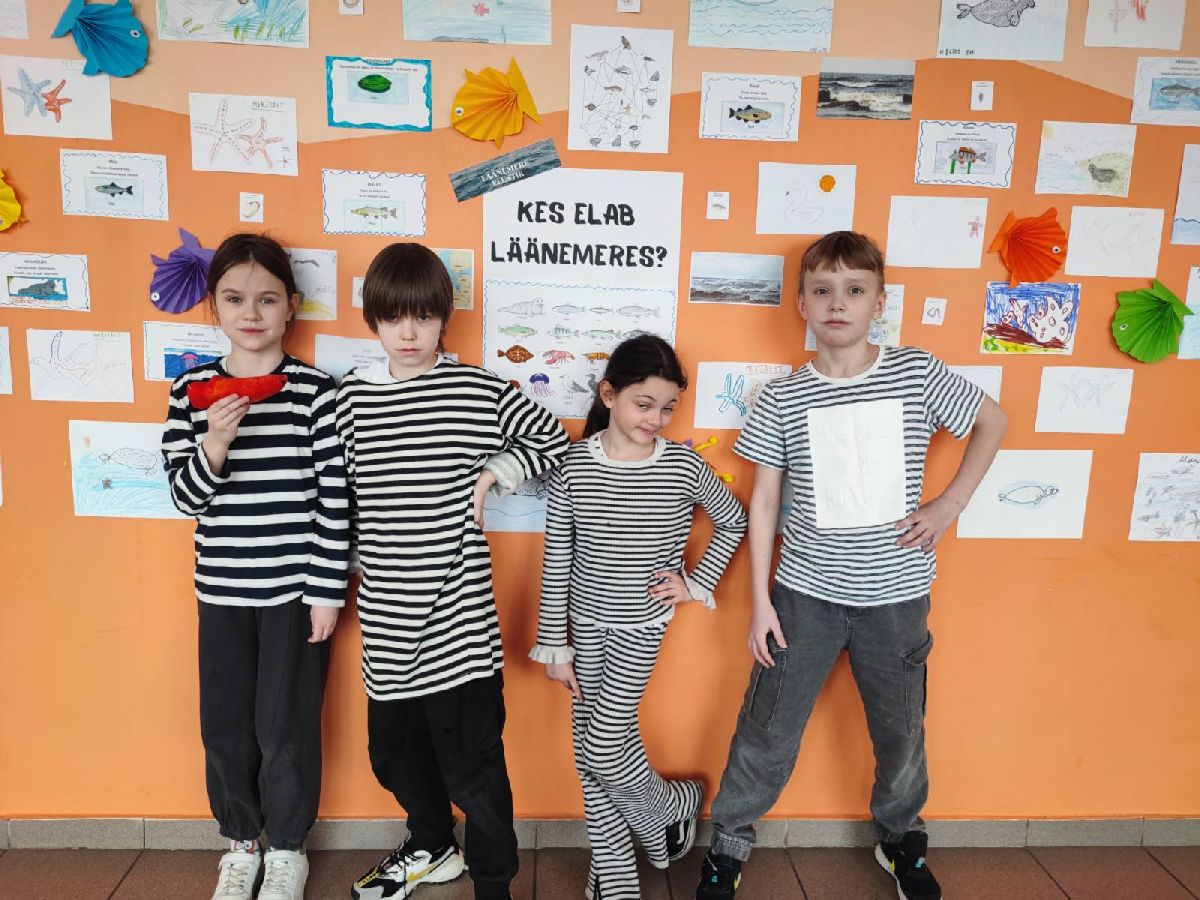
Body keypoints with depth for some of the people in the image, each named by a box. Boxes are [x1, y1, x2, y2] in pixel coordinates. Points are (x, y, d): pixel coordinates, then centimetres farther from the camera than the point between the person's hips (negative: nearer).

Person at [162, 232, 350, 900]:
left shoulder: (317, 392, -9)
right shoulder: (191, 390, 0)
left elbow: (336, 501, -9)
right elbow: (186, 498, -1)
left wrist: (328, 591, -8)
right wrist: (214, 446, -21)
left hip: (297, 588, -3)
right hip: (222, 590, 3)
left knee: (287, 727, 9)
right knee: (225, 726, 15)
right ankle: (241, 840, 40)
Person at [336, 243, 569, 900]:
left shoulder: (480, 391, -6)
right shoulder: (352, 397, 4)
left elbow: (553, 437, 5)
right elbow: (343, 493, 12)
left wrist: (497, 469, -9)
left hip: (458, 618, -4)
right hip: (386, 620, 5)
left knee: (472, 765, 1)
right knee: (395, 753, 22)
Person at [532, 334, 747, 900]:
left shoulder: (683, 467, -11)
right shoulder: (574, 465, -9)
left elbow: (733, 520, 8)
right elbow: (556, 562, -4)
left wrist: (698, 582, 0)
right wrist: (553, 645, -1)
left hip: (642, 625, -2)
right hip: (586, 623, 2)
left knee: (605, 743, -7)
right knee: (589, 751, 8)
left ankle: (673, 805, 25)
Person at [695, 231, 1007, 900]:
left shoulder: (916, 373, -5)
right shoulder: (781, 400, -5)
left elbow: (993, 421, 10)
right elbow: (764, 501, -1)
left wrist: (950, 503, 0)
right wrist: (760, 601, -2)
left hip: (897, 594, 1)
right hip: (806, 593, -1)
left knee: (901, 733, 18)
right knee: (768, 732, 6)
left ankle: (901, 839, 46)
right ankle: (729, 845, 29)